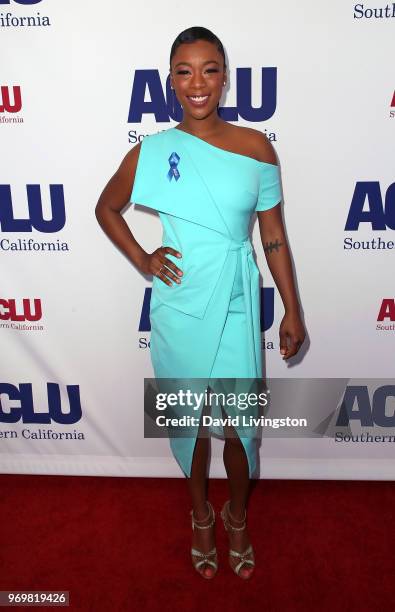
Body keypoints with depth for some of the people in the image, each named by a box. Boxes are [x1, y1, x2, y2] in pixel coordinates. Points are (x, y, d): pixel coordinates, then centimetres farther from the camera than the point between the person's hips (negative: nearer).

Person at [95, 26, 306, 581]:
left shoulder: (257, 148, -4)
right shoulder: (150, 152, -5)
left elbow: (274, 236, 1)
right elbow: (106, 208, 11)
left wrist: (293, 311, 1)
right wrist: (141, 259, -3)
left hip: (238, 305, 0)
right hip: (180, 309, 0)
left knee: (240, 422, 11)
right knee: (190, 421, 15)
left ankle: (237, 517, 41)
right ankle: (201, 515, 43)